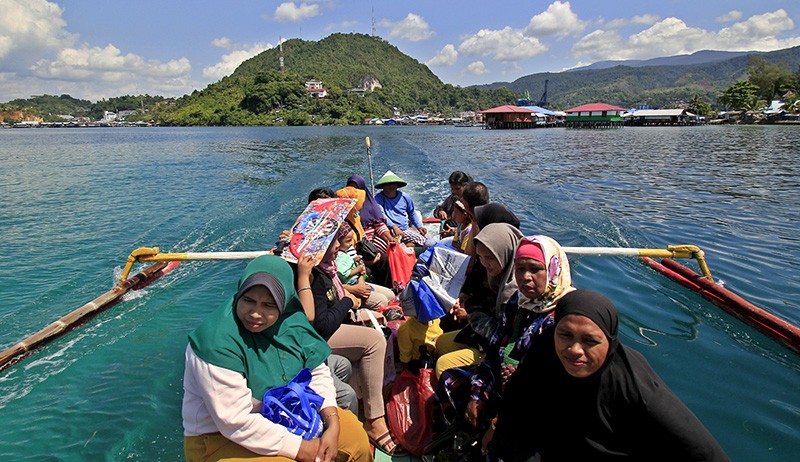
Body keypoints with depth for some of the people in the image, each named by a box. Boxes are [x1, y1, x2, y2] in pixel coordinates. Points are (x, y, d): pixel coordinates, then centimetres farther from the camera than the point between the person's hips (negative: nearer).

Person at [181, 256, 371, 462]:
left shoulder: (290, 319, -8)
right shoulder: (217, 341, -28)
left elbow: (317, 372, 1)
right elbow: (235, 422, -27)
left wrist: (333, 424, -12)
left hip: (285, 415, 6)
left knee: (354, 434, -1)